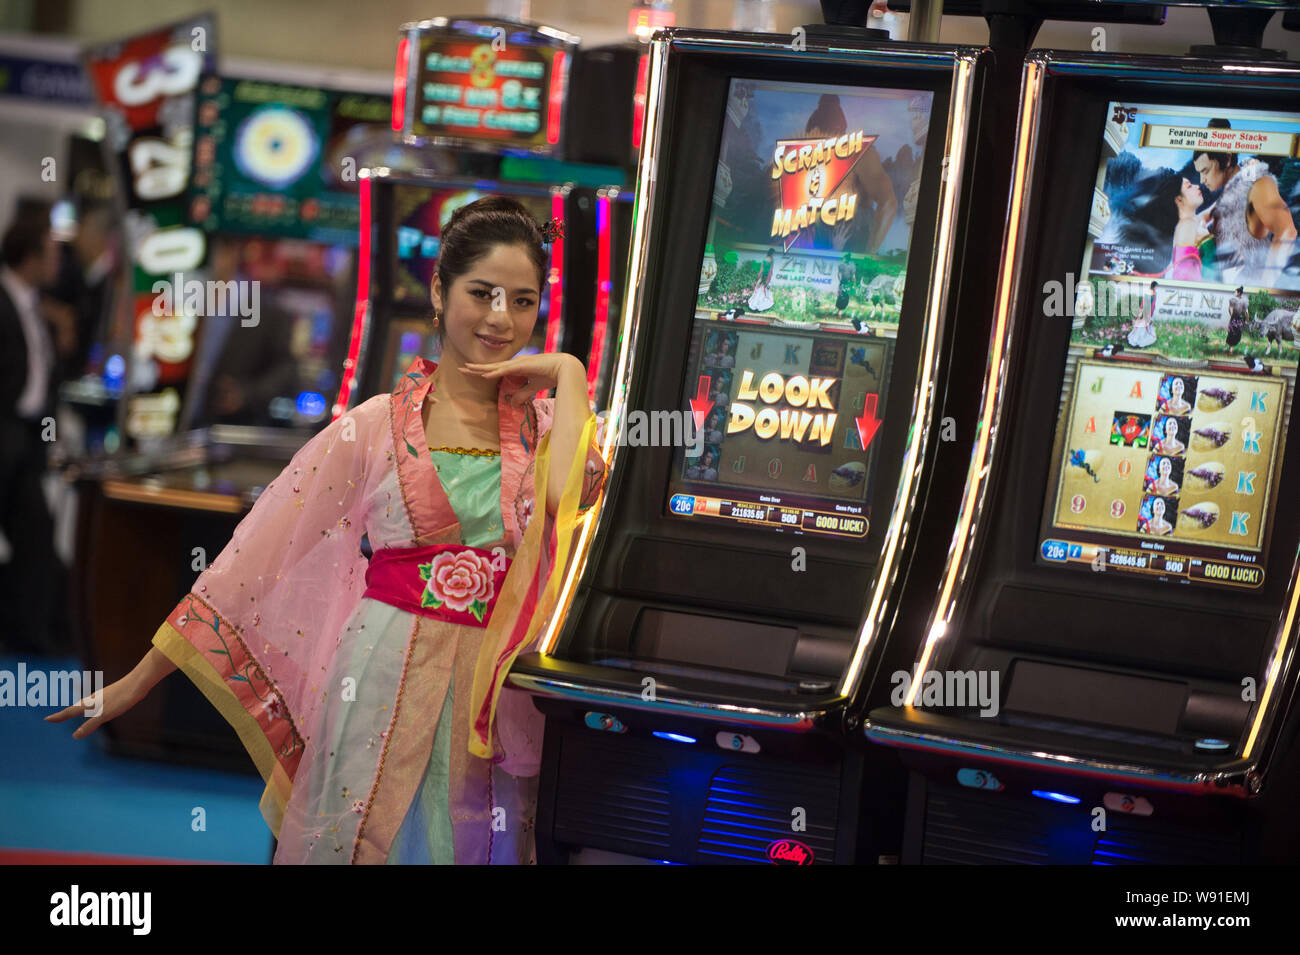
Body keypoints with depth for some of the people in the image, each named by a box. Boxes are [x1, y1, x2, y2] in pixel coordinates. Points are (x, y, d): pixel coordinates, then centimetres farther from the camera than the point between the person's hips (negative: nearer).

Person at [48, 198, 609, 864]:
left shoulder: (542, 423, 4)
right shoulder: (378, 426, -1)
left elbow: (570, 496, -21)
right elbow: (258, 553, -1)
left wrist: (567, 374, -9)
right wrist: (143, 677, -2)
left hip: (496, 688, 2)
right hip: (387, 678, -1)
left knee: (480, 849, 8)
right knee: (363, 842, 4)